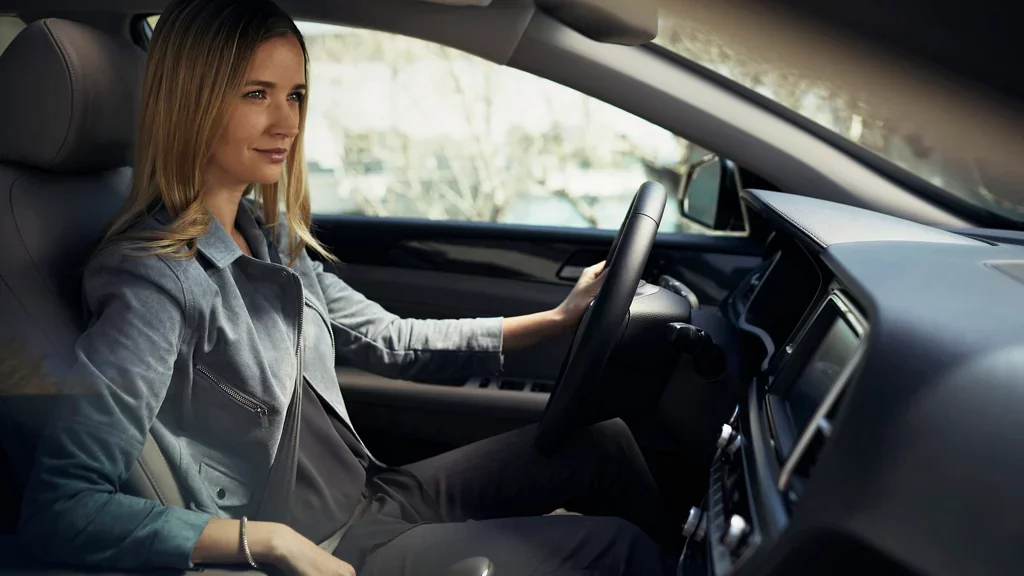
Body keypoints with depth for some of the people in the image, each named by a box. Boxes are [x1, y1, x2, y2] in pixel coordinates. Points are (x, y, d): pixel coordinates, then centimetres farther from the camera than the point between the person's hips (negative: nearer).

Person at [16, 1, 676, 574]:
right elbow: (61, 507, -27)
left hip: (374, 497, 8)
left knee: (603, 443, 8)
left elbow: (392, 342, 12)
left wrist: (556, 319, 9)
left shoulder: (272, 240, 3)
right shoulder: (157, 278, -23)